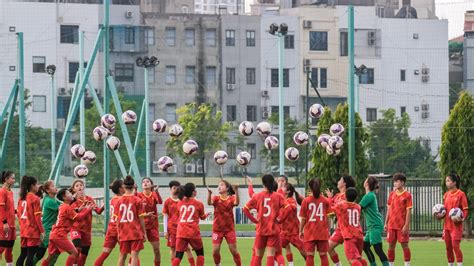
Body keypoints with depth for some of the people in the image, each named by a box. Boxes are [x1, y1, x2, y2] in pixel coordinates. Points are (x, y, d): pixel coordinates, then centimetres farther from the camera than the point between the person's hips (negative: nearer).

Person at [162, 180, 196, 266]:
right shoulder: (167, 202, 2)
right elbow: (165, 217, 3)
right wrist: (165, 231, -2)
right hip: (172, 228, -1)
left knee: (186, 247, -2)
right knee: (173, 248, 1)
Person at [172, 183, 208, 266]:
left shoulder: (180, 203, 9)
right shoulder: (199, 204, 1)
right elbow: (202, 217, 17)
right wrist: (206, 215, 39)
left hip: (181, 233, 2)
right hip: (193, 233, -2)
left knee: (178, 256, -1)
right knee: (200, 253, 18)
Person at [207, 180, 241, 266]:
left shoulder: (231, 198, -3)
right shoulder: (216, 198, -1)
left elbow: (236, 203, -25)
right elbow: (209, 202, -22)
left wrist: (236, 191, -40)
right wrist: (209, 193, -42)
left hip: (229, 228, -1)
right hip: (217, 229, 1)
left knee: (233, 250, -1)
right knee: (215, 251, -5)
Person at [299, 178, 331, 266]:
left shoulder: (306, 201, -5)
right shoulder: (325, 201, -1)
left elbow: (303, 219, -3)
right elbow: (328, 218, 0)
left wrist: (300, 231, 8)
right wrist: (328, 230, 10)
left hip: (310, 232, -1)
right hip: (323, 232, 1)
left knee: (310, 255, 0)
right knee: (323, 255, 7)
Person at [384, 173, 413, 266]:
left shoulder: (407, 195, -6)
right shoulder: (392, 194, 9)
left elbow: (408, 211, -9)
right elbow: (389, 209, 13)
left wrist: (406, 225, -14)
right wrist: (386, 223, 9)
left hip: (402, 226, -5)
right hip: (392, 225, 5)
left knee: (404, 245, -2)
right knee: (391, 245, 8)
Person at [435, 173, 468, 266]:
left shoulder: (461, 194, -8)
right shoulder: (446, 195, 12)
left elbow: (465, 210, -7)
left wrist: (462, 219, -24)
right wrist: (440, 216, 1)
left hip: (456, 225, -6)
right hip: (447, 225, 6)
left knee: (455, 246, -13)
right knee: (448, 247, 8)